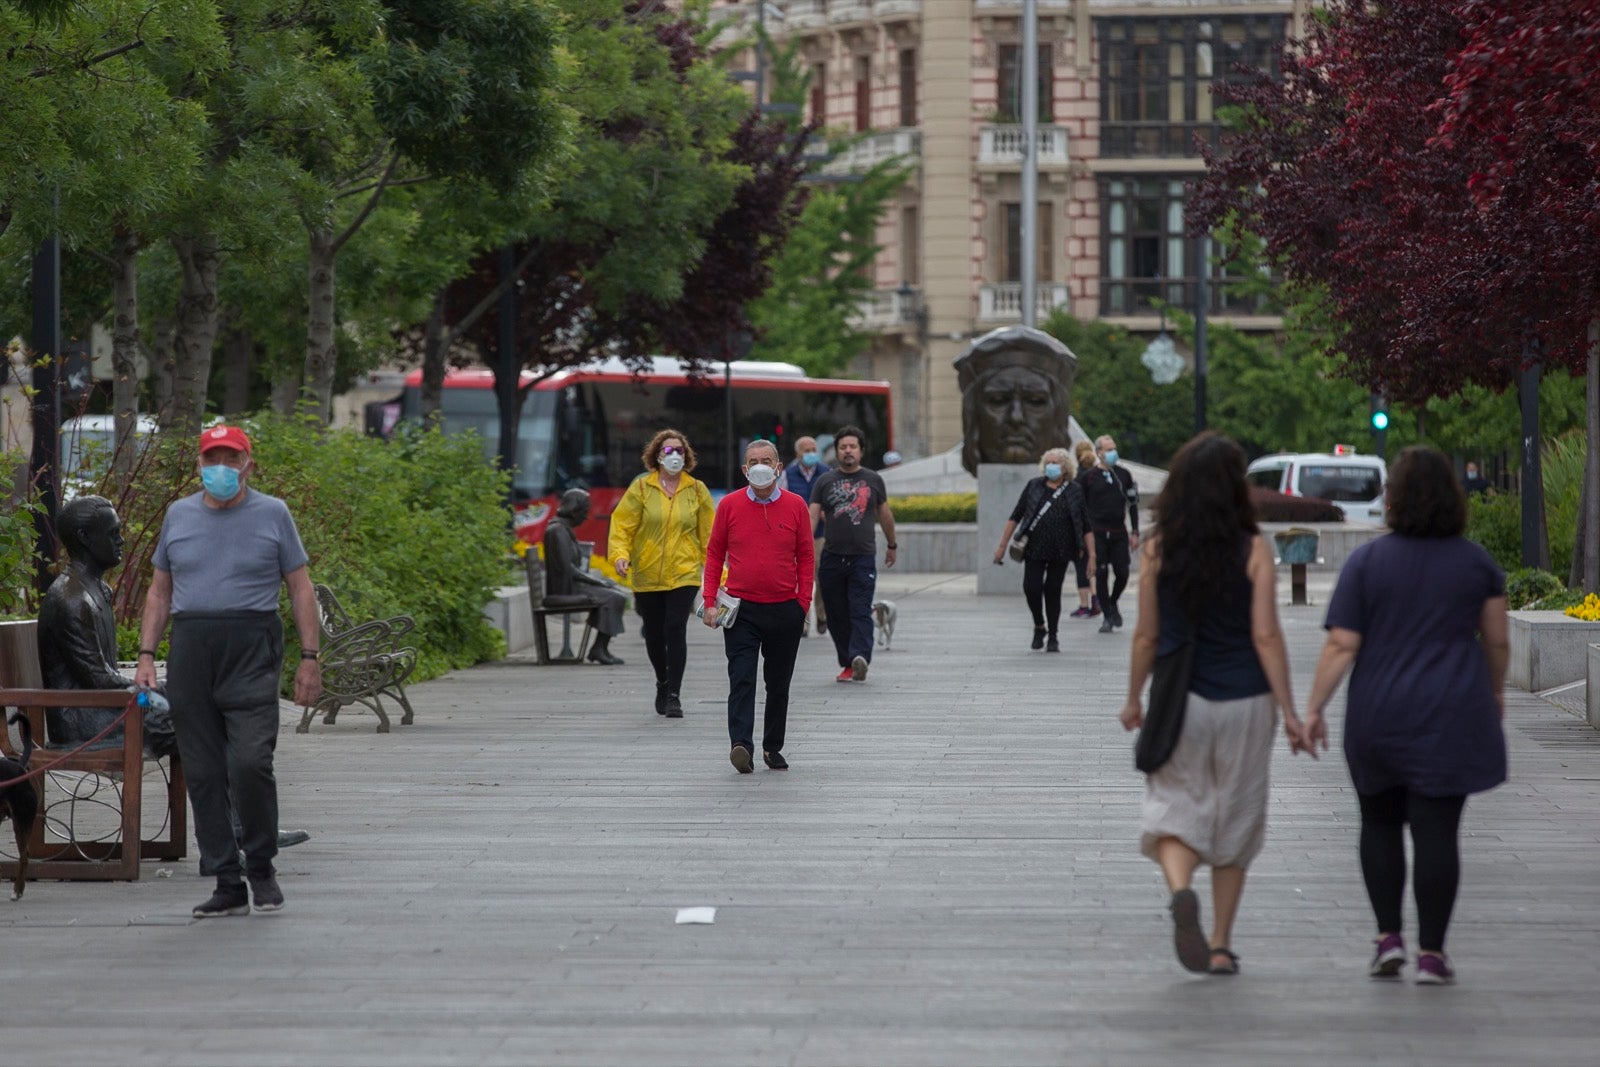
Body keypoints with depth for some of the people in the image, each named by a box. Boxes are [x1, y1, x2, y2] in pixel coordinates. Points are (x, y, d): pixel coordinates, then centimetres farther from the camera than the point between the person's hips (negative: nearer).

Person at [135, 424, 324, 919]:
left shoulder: (272, 515, 5)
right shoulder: (178, 515, 14)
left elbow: (301, 589, 6)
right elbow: (160, 591, 19)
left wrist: (310, 658, -1)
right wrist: (146, 655, 9)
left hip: (251, 650, -3)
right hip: (190, 650, 4)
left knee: (250, 762, -17)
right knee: (203, 774, 1)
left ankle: (261, 866, 4)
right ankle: (228, 885, 7)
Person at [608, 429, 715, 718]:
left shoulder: (697, 490, 5)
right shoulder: (641, 488, 1)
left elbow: (709, 533, 8)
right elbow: (622, 524, 0)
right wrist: (620, 554, -17)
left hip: (683, 574, -1)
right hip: (647, 575, 1)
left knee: (676, 630, -15)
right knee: (654, 634, 10)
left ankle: (674, 695, -10)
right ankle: (663, 683, 36)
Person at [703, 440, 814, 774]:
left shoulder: (795, 506, 2)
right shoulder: (730, 505, 1)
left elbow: (806, 558, 7)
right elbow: (714, 554, 7)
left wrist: (803, 603, 0)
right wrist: (709, 602, 0)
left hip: (785, 609, 1)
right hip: (741, 609, -1)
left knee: (779, 683, 10)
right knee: (741, 680, -12)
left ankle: (773, 747, 21)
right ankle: (741, 745, -21)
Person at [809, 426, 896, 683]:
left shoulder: (873, 480, 8)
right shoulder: (825, 481, 7)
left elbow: (885, 514, 20)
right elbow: (812, 517, -1)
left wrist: (891, 545, 28)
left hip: (863, 558, -2)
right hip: (832, 557, 2)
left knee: (861, 612, -12)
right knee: (837, 615, 5)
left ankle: (860, 658, -26)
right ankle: (847, 664, 14)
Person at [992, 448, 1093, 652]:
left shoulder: (1074, 491, 5)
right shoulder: (1034, 486, 6)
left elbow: (1086, 525, 6)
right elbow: (1015, 516, 7)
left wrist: (1091, 555, 0)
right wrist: (1002, 545, 3)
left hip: (1060, 551, -1)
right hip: (1035, 549, 1)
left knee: (1052, 591, 1)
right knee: (1031, 587, -11)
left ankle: (1053, 637, 15)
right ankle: (1039, 627, 14)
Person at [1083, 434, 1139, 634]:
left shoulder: (1124, 475, 8)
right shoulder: (1089, 477, 2)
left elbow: (1133, 503, 12)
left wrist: (1135, 532, 7)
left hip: (1119, 532, 2)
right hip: (1097, 533, -2)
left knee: (1122, 574, -2)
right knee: (1101, 574, -3)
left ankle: (1112, 603, 27)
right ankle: (1108, 617, 5)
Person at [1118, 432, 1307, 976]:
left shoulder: (1156, 551, -3)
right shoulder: (1254, 550, -6)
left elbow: (1147, 635, 1)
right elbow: (1266, 635, -10)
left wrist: (1133, 700, 14)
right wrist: (1289, 711, -7)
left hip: (1179, 701, 0)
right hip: (1244, 701, 0)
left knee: (1175, 810, 4)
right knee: (1235, 820, 12)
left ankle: (1180, 891, -28)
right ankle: (1220, 945, 16)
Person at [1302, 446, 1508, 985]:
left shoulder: (1367, 562, -4)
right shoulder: (1477, 563, 1)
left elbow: (1341, 645, -8)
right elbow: (1497, 641, 7)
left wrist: (1314, 708, -2)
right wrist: (1496, 692, 23)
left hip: (1378, 716, 0)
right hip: (1452, 717, 0)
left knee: (1380, 823, 16)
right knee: (1436, 831, 0)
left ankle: (1388, 936, 10)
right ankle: (1431, 951, -2)